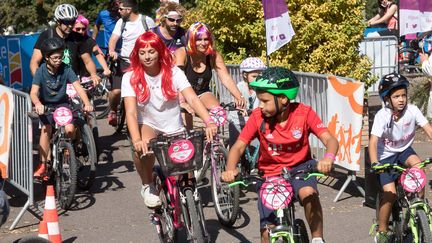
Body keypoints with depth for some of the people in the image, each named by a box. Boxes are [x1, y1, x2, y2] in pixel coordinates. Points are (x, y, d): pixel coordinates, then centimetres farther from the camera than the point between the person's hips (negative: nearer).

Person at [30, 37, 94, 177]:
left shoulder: (66, 69, -14)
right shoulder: (41, 72, -17)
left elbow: (78, 87, -22)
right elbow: (33, 92, -28)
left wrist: (87, 103, -39)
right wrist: (38, 104, -50)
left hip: (62, 103, 1)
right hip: (46, 105, -1)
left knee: (69, 129, -20)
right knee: (46, 129, -22)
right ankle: (42, 164, -15)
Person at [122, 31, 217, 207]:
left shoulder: (173, 72, -11)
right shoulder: (131, 77, -13)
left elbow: (192, 99, -23)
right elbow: (131, 112, -25)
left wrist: (209, 123, -40)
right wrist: (136, 140, -43)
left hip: (174, 128, 1)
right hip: (148, 125, -1)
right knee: (142, 149, -33)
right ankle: (147, 186, -3)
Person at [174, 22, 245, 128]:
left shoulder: (214, 56, -11)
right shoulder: (181, 54, -21)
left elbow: (226, 78, -19)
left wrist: (239, 97, -35)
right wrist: (182, 102, -51)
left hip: (202, 93, 3)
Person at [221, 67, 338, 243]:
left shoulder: (304, 113, -17)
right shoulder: (258, 117, -15)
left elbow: (329, 139, -23)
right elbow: (238, 146, -13)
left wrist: (328, 157, -46)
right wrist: (230, 169, -33)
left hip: (299, 167, -1)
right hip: (270, 173, 1)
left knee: (308, 193, -35)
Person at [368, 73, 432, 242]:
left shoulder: (412, 110, -18)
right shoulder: (382, 116, -24)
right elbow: (373, 142, -31)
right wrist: (374, 164, -48)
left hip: (404, 150, 3)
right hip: (386, 155, -3)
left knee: (418, 165, -30)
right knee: (390, 193, -15)